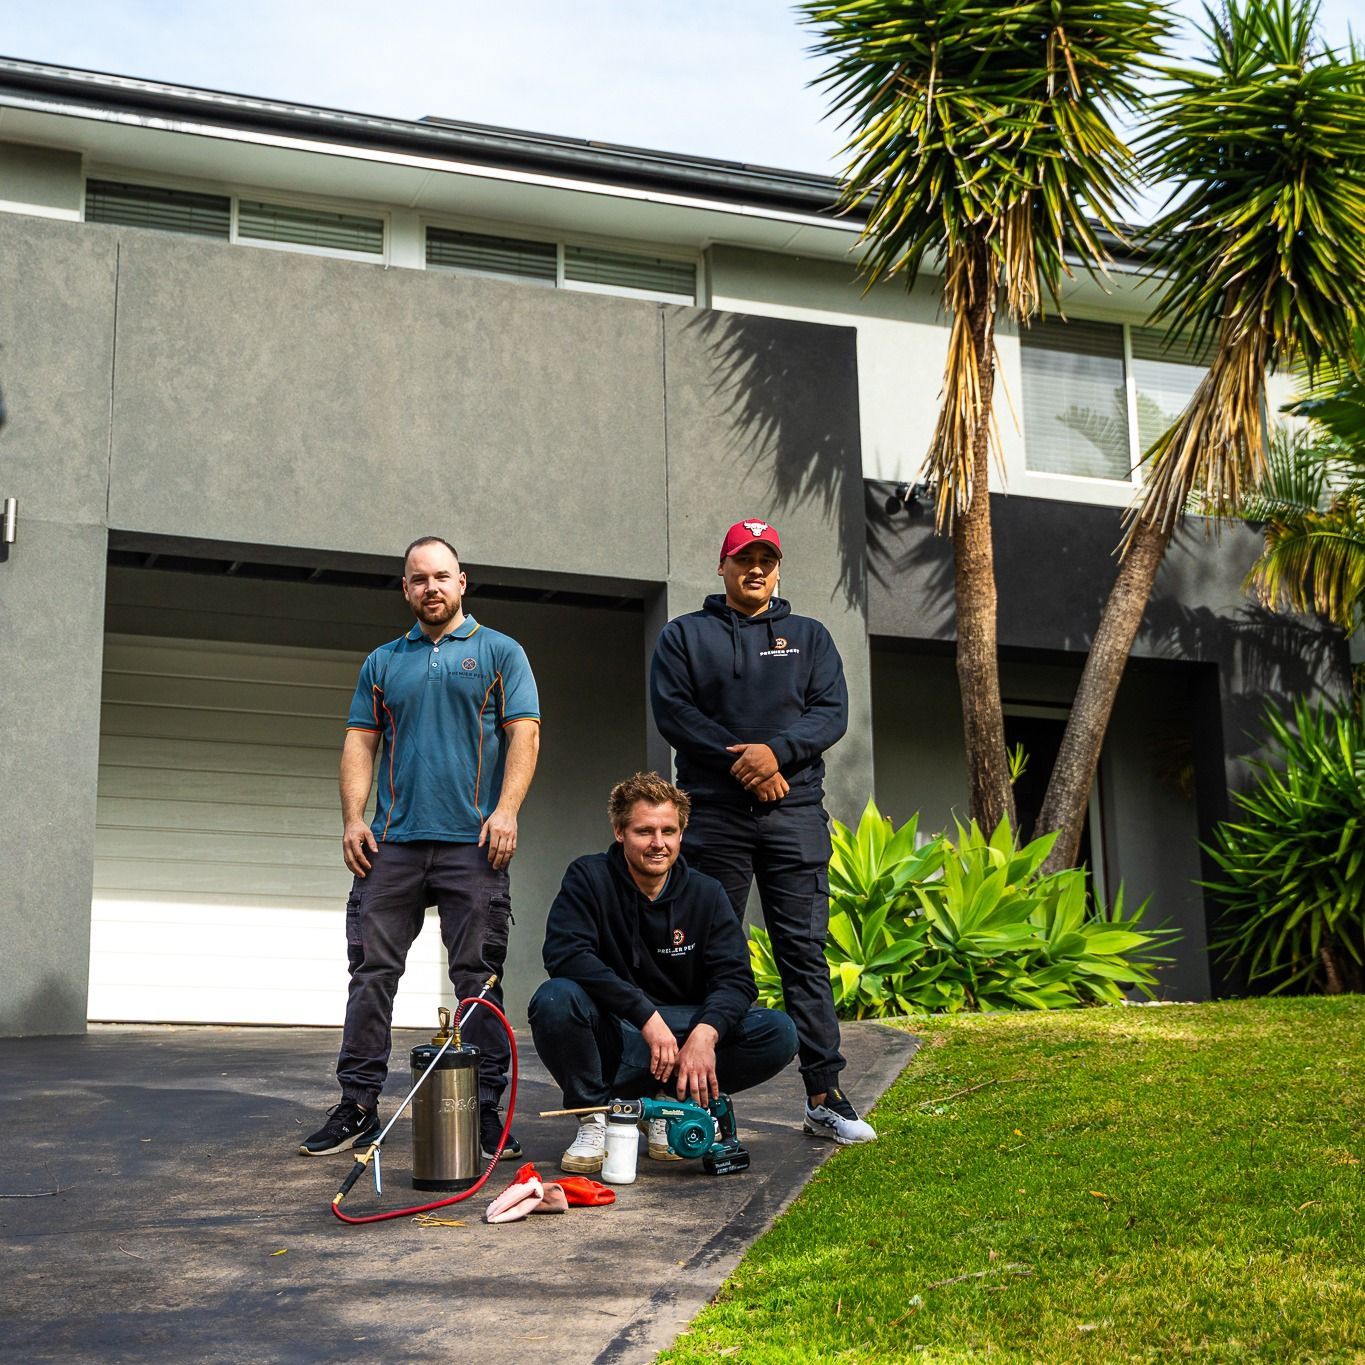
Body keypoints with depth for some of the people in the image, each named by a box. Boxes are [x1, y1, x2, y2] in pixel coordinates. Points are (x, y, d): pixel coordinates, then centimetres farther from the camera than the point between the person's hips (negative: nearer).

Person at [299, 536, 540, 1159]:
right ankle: (358, 1105, 7)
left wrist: (505, 810, -12)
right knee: (371, 973, 1)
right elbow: (360, 741, 14)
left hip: (472, 843, -3)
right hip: (391, 843, 3)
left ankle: (486, 1107, 3)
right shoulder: (383, 662, 17)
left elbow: (524, 734, 1)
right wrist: (353, 817, 1)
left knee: (479, 979, -2)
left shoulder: (499, 652, 9)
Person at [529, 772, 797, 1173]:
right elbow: (564, 953, -23)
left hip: (683, 1031, 3)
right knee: (554, 1000, -34)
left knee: (778, 1034, -20)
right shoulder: (589, 878, -7)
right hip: (611, 1038, -2)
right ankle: (594, 1117, -10)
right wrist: (646, 1015, -30)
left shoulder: (706, 895, 1)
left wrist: (705, 1032, -30)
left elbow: (734, 978, -7)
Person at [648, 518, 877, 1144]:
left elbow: (832, 711, 5)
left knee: (805, 953, -2)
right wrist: (743, 766, -11)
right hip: (713, 814, -1)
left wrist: (777, 751, -13)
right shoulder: (683, 636, 12)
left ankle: (825, 1096, -3)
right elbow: (673, 711, -1)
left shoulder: (809, 636, 17)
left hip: (795, 811, 1)